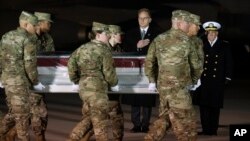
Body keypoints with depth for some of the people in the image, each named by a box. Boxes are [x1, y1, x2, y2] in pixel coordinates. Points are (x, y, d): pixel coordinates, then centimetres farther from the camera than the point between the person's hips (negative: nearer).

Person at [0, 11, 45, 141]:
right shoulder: (29, 39, -11)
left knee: (13, 112, 17)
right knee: (22, 113, 1)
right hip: (19, 81, -8)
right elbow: (29, 63, -14)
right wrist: (36, 82, -5)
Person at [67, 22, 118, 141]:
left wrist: (76, 80, 19)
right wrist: (114, 82, 10)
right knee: (101, 122, 1)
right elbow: (108, 71, -10)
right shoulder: (103, 50, -9)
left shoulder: (82, 48, 11)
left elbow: (71, 62, 8)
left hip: (84, 88, 8)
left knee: (87, 118, 18)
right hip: (97, 89, -8)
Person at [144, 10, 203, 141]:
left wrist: (152, 80, 21)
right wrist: (194, 79, 19)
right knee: (185, 121, 0)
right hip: (178, 87, -7)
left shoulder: (159, 39, 7)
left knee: (164, 118, 18)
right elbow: (195, 64, 1)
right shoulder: (184, 40, -8)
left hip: (163, 85, 7)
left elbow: (149, 61, 11)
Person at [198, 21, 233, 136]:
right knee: (204, 105, -2)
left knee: (215, 106, 4)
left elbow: (229, 62, 7)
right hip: (203, 80, 0)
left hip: (217, 80, 0)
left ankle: (213, 129, 12)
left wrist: (227, 77, 1)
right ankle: (206, 129, 3)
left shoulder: (224, 45, 5)